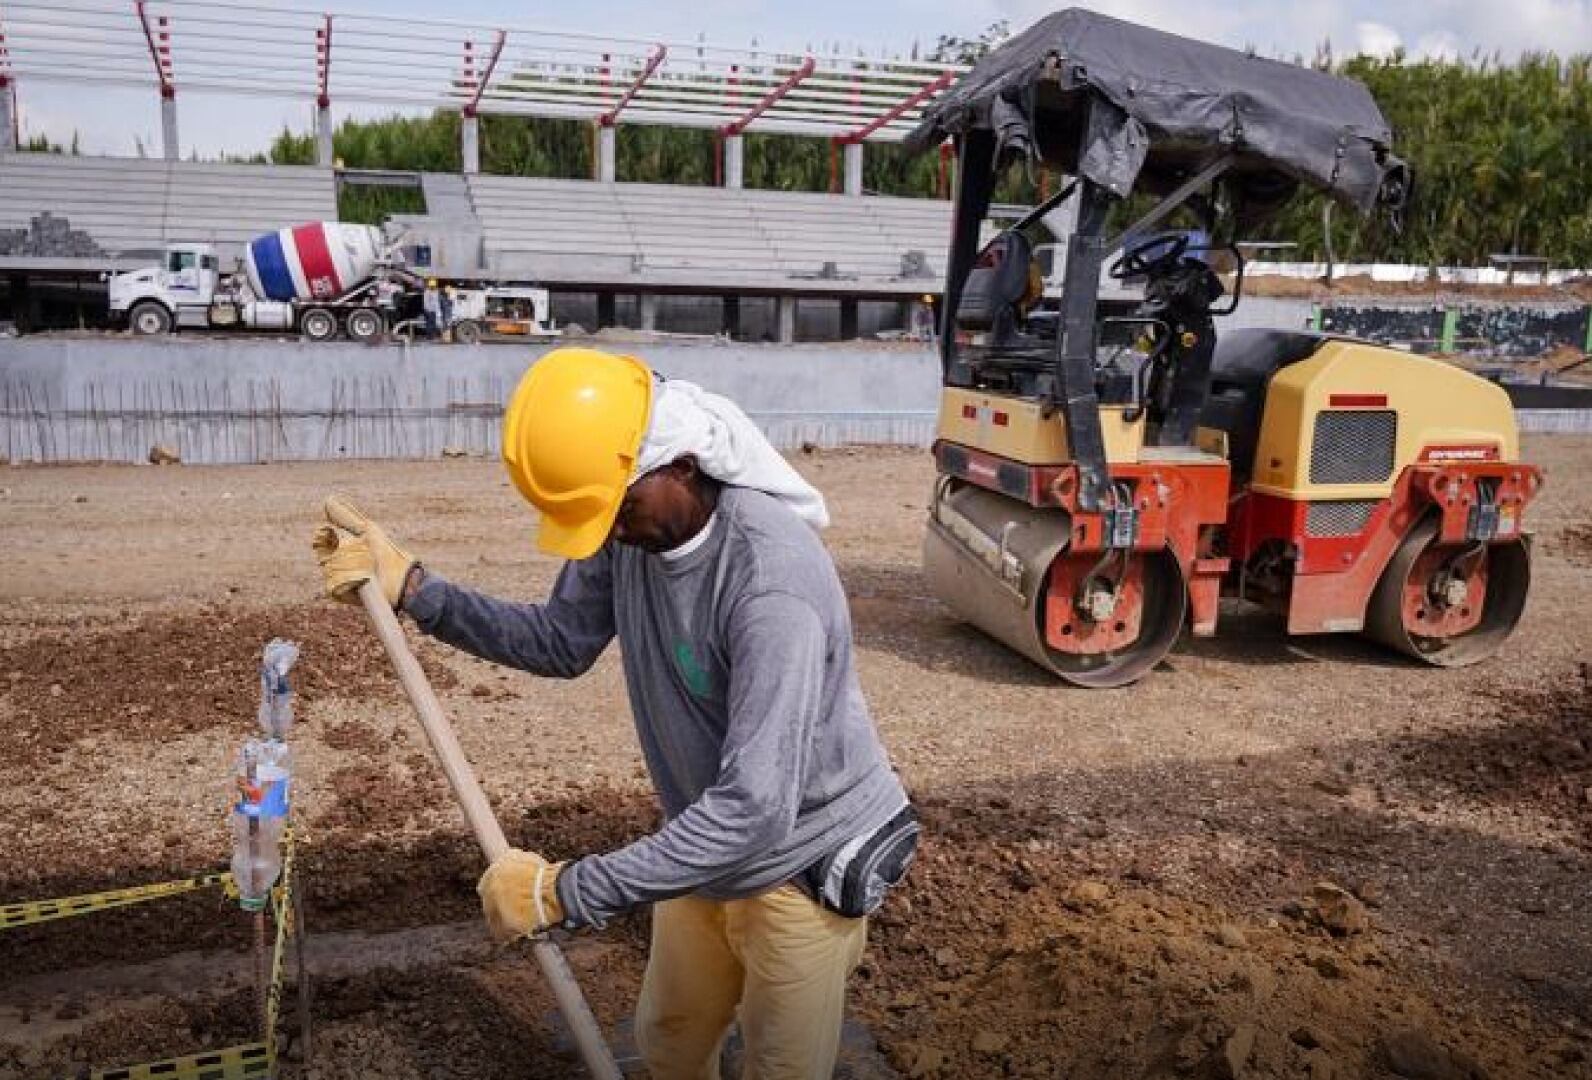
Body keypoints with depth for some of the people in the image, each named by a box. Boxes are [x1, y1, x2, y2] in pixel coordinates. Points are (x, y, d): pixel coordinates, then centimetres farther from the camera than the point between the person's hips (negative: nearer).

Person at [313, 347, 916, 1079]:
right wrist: (412, 589, -7)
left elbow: (755, 808, -39)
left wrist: (567, 892, -35)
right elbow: (564, 642, 2)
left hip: (804, 865, -6)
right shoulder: (629, 527, -14)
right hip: (707, 844, 7)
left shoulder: (774, 577, -37)